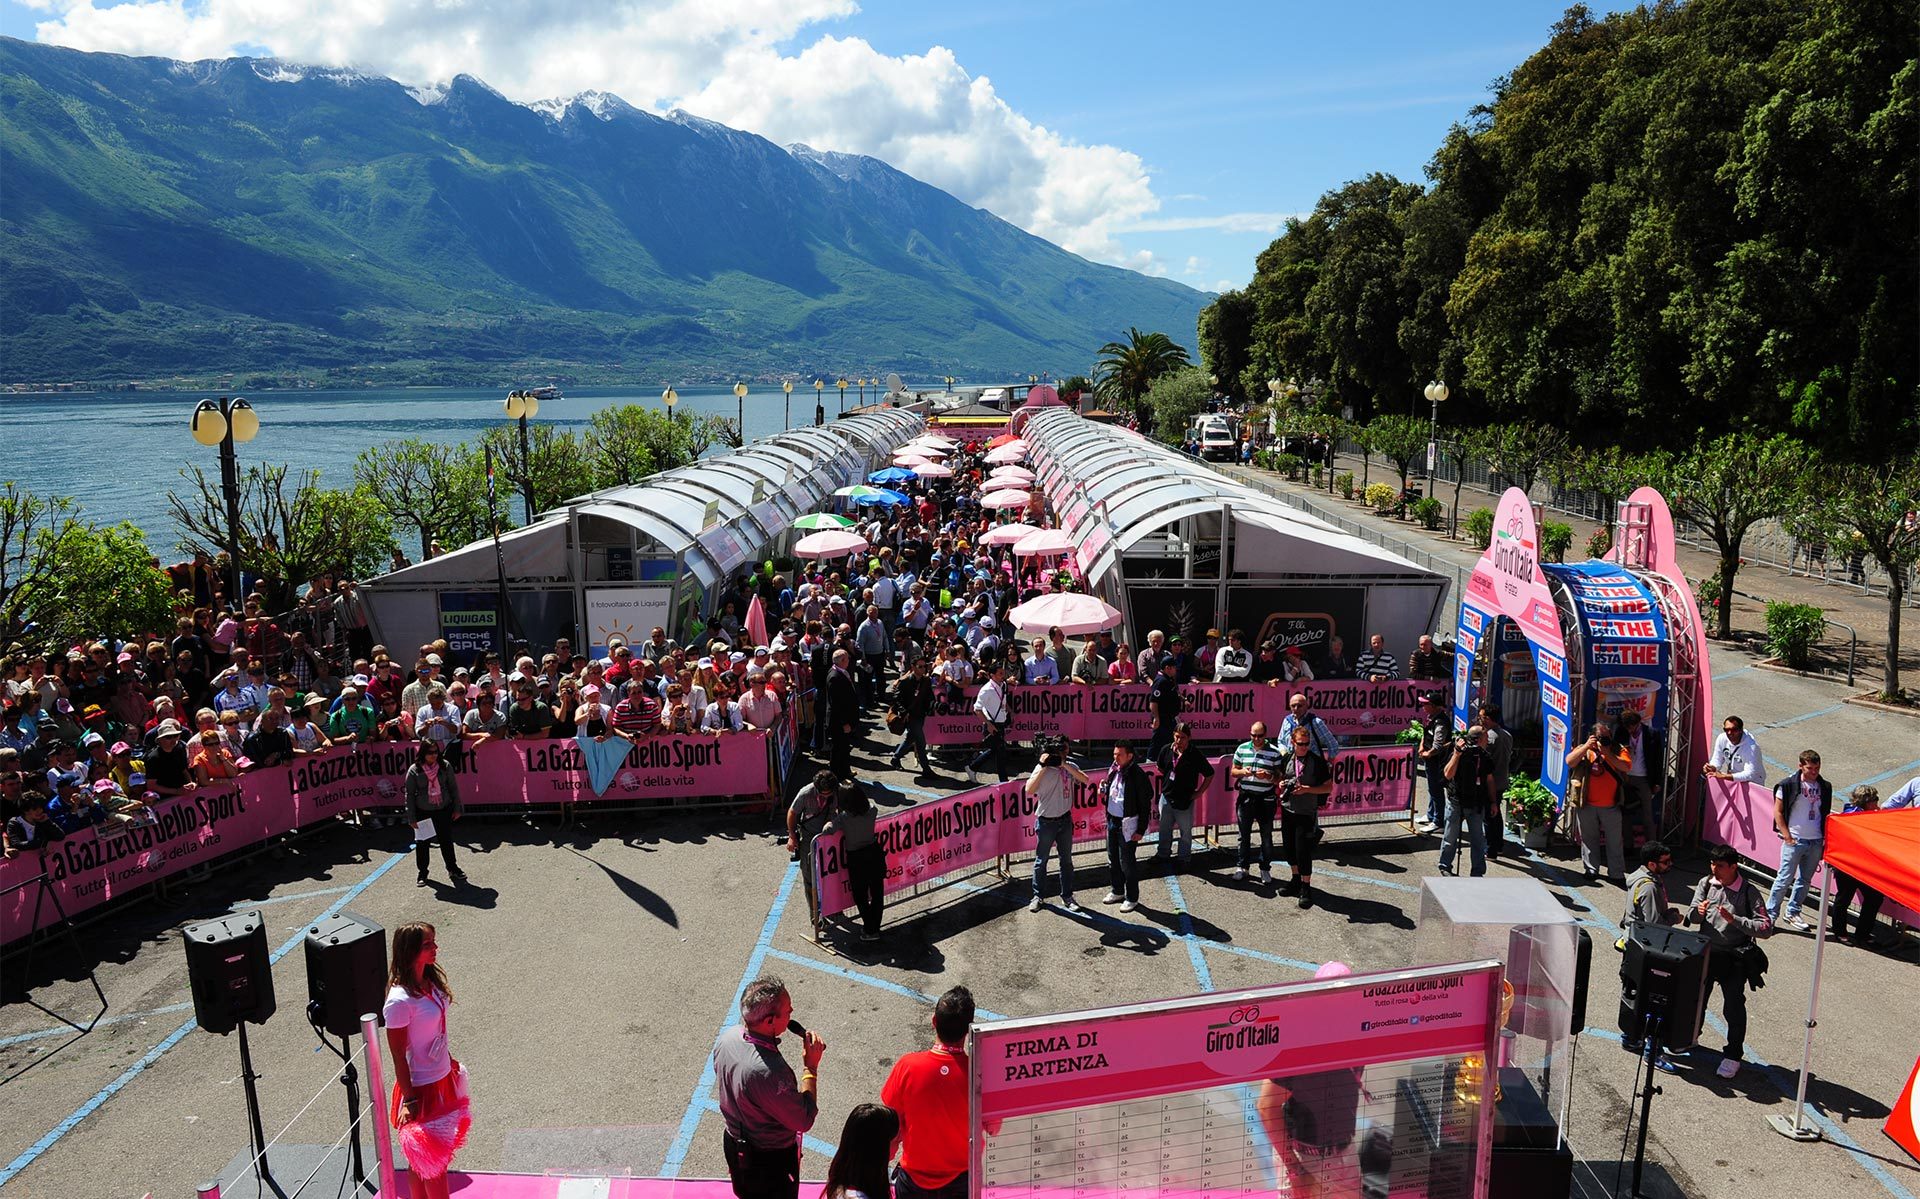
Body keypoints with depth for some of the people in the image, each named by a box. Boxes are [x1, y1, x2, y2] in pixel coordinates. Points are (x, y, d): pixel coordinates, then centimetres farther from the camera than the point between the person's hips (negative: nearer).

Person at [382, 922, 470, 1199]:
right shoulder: (400, 1000, -27)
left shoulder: (431, 981, -3)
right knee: (431, 1159, 9)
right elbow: (398, 1055, -20)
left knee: (422, 1158, 21)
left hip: (443, 1079, 7)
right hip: (421, 1088, -7)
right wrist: (409, 1100, -15)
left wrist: (450, 1061, 20)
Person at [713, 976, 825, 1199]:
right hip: (771, 1159, -7)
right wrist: (810, 1067, -22)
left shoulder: (727, 1037, -16)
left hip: (734, 1143, 7)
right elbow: (804, 1120, -28)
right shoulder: (769, 1070, -41)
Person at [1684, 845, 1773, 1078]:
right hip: (1705, 952, 4)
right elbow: (1691, 916, 3)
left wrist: (1734, 920, -27)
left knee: (1734, 1007, 0)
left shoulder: (1749, 893, -12)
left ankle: (1733, 1056, 14)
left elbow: (1766, 928, -17)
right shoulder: (1705, 884, 1)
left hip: (1733, 958, -4)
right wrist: (1697, 912, -20)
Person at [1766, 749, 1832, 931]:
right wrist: (1787, 837, -8)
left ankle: (1792, 913, 23)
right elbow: (1778, 812, -4)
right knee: (1785, 878, -5)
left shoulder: (1825, 787, 6)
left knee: (1805, 880, 11)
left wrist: (1825, 838, 8)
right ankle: (1770, 914, 4)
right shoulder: (1788, 784, -7)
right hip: (1794, 840, -4)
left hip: (1816, 841, 5)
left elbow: (1826, 814, 16)